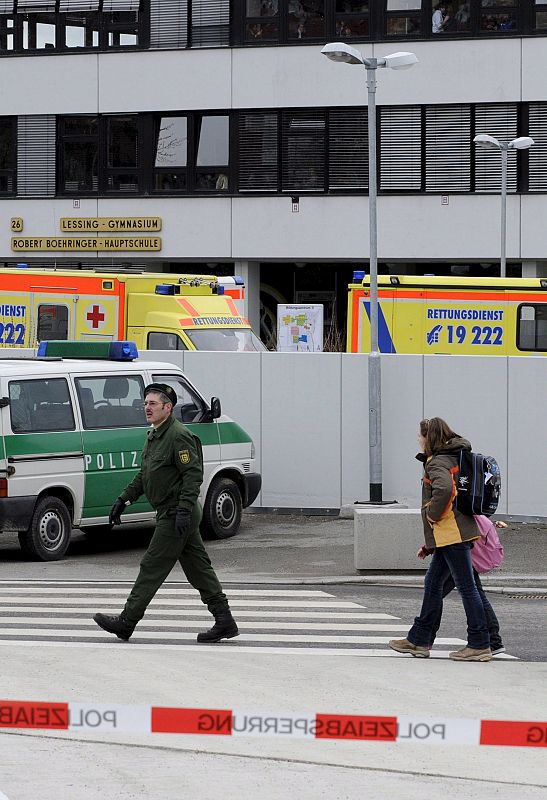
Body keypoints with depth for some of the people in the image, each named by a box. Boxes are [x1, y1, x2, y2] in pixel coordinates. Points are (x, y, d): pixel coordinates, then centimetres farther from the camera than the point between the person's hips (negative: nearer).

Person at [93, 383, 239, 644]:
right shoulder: (154, 436, 16)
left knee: (153, 566, -5)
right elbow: (144, 474, 25)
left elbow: (193, 475, -22)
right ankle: (224, 622, 10)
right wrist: (123, 500, 20)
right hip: (170, 513, 11)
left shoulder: (178, 436, -17)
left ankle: (126, 622, 0)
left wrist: (184, 510, -28)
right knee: (197, 566, 9)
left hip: (176, 515, -11)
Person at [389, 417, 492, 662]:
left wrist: (434, 514, -18)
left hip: (451, 532, -10)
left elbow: (444, 488, -34)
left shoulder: (437, 463, -14)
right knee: (433, 583, 15)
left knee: (466, 586, -6)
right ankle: (418, 640, 22)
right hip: (456, 532, 10)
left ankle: (479, 645, -3)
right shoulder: (455, 458, 15)